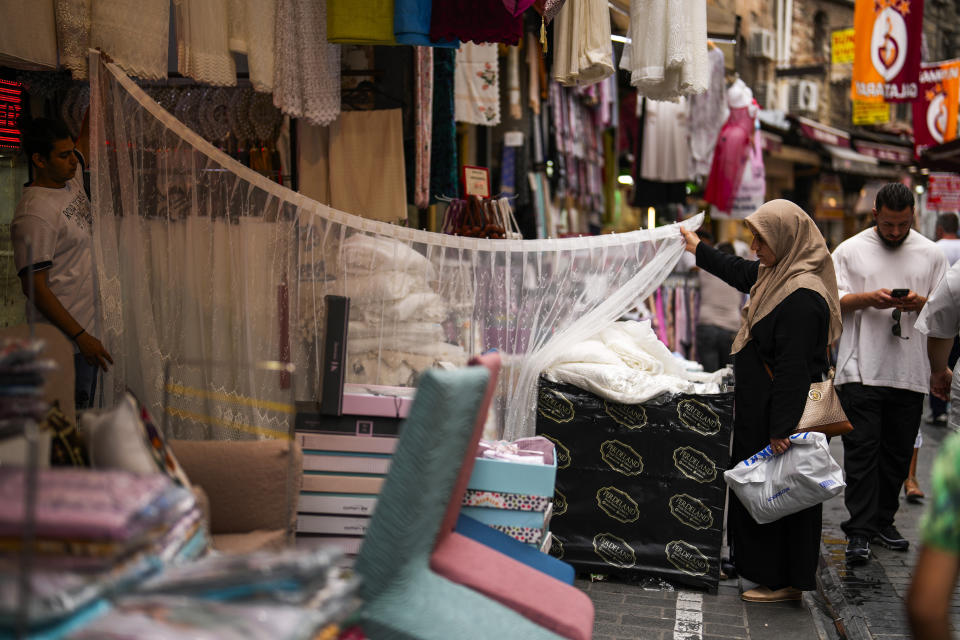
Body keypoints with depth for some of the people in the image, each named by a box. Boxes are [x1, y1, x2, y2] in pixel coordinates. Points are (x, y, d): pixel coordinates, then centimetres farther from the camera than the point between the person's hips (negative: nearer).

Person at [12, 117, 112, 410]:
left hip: (86, 331, 9)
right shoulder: (34, 214, -20)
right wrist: (81, 336, -23)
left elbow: (87, 136, 22)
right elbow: (33, 286, -21)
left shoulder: (71, 182, 7)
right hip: (64, 341, -9)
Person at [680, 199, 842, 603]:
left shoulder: (802, 296, -23)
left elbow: (794, 368, -25)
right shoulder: (776, 274, 7)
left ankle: (785, 583, 10)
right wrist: (698, 249, 40)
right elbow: (740, 273, 30)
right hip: (760, 407, 10)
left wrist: (781, 429, -24)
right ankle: (765, 570, 28)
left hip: (782, 410, -10)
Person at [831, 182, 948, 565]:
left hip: (909, 372, 3)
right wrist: (869, 298, -16)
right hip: (861, 370, -3)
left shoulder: (930, 254, 11)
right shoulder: (850, 250, 5)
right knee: (861, 451, -7)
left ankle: (883, 520, 22)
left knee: (898, 453, 8)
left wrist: (921, 302, -10)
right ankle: (859, 531, -5)